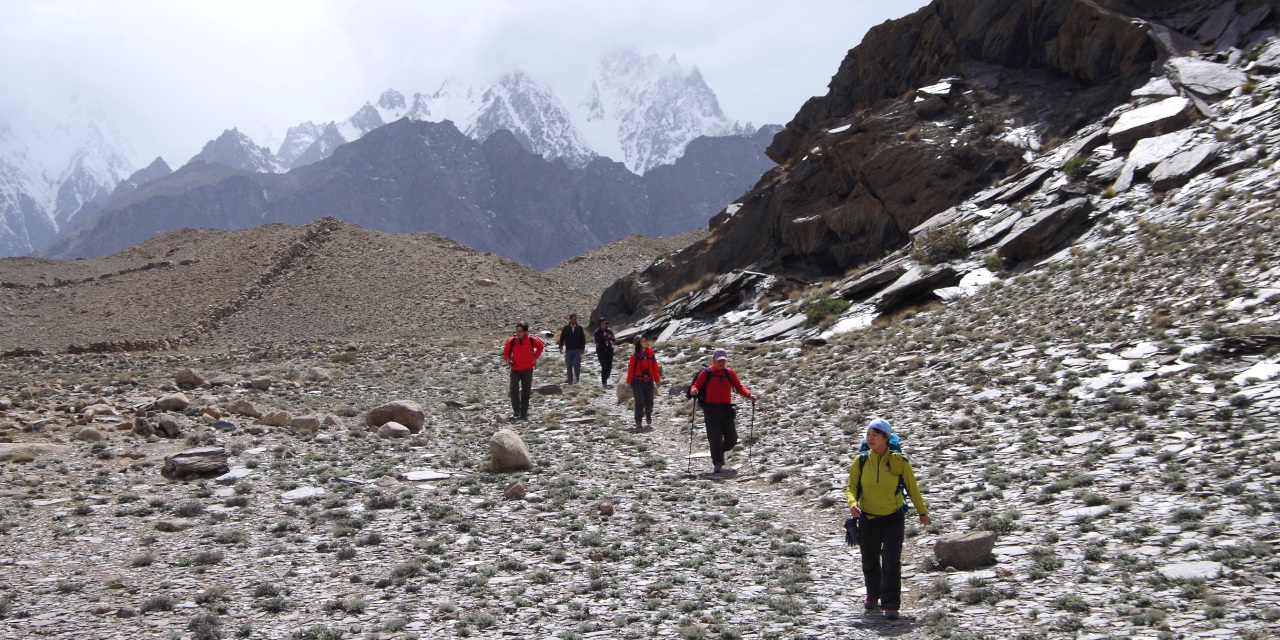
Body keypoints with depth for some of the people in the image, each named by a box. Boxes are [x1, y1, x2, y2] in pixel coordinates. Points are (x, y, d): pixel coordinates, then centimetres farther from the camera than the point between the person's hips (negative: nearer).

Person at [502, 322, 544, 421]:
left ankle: (524, 414, 16)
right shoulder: (512, 341, -7)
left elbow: (540, 346, 14)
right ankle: (516, 410, -19)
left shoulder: (531, 340, -6)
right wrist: (507, 359, -12)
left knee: (526, 392, 6)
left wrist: (534, 357, 9)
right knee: (514, 389, -23)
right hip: (515, 369, -1)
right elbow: (506, 352, 8)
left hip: (527, 369, 1)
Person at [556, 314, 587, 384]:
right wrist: (561, 347, -7)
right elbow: (562, 338, 5)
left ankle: (577, 378, 0)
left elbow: (583, 339, 7)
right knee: (568, 366, 3)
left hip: (577, 350, -1)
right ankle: (569, 381, 11)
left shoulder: (580, 328, 4)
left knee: (576, 364, -18)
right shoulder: (566, 328, 4)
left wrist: (582, 348, -1)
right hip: (568, 350, 1)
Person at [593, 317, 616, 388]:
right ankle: (604, 383, -7)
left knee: (609, 367, 7)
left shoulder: (609, 331, 3)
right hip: (601, 351, -4)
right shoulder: (597, 332, -6)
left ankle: (605, 379, 30)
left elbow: (613, 340, -2)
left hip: (609, 350, 4)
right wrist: (603, 336, -26)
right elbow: (597, 341, -15)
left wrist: (610, 337, -23)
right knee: (604, 366, -12)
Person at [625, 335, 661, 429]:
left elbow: (655, 368, 8)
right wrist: (629, 383, -5)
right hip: (638, 382, -3)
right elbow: (631, 370, -4)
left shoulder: (651, 354, 4)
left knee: (649, 402, 7)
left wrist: (657, 381, 8)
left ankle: (648, 420, 31)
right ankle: (638, 422, -2)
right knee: (640, 402, -9)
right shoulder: (635, 356, -6)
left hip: (649, 382, 3)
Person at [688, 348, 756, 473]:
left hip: (726, 410, 4)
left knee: (732, 439, 3)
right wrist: (693, 390, -23)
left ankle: (719, 452, 31)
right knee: (715, 439, -8)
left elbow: (739, 387, 14)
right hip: (711, 410, -4)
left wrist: (749, 395, -3)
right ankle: (718, 464, 0)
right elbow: (696, 385, 1)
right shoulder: (706, 373, 1)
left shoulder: (730, 373, 11)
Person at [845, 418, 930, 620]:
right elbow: (851, 486, -2)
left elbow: (912, 487, 2)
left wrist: (922, 511, 12)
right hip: (868, 519, 2)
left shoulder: (899, 461, -10)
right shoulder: (860, 461, -6)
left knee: (891, 562, -12)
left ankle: (891, 605, -7)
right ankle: (873, 596, 39)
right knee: (869, 561, 15)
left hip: (894, 518, -2)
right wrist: (852, 502, -24)